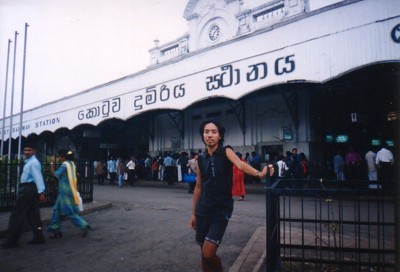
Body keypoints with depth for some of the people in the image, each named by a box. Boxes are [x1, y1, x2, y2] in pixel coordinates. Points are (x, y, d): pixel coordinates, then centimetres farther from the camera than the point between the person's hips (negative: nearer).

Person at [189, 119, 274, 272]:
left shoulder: (226, 152, -6)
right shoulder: (201, 159, 6)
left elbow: (240, 164, -26)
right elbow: (198, 187, 12)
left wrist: (259, 174, -45)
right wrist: (193, 213, 15)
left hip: (222, 209, -4)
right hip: (203, 210, 4)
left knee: (208, 253, -11)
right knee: (204, 253, 12)